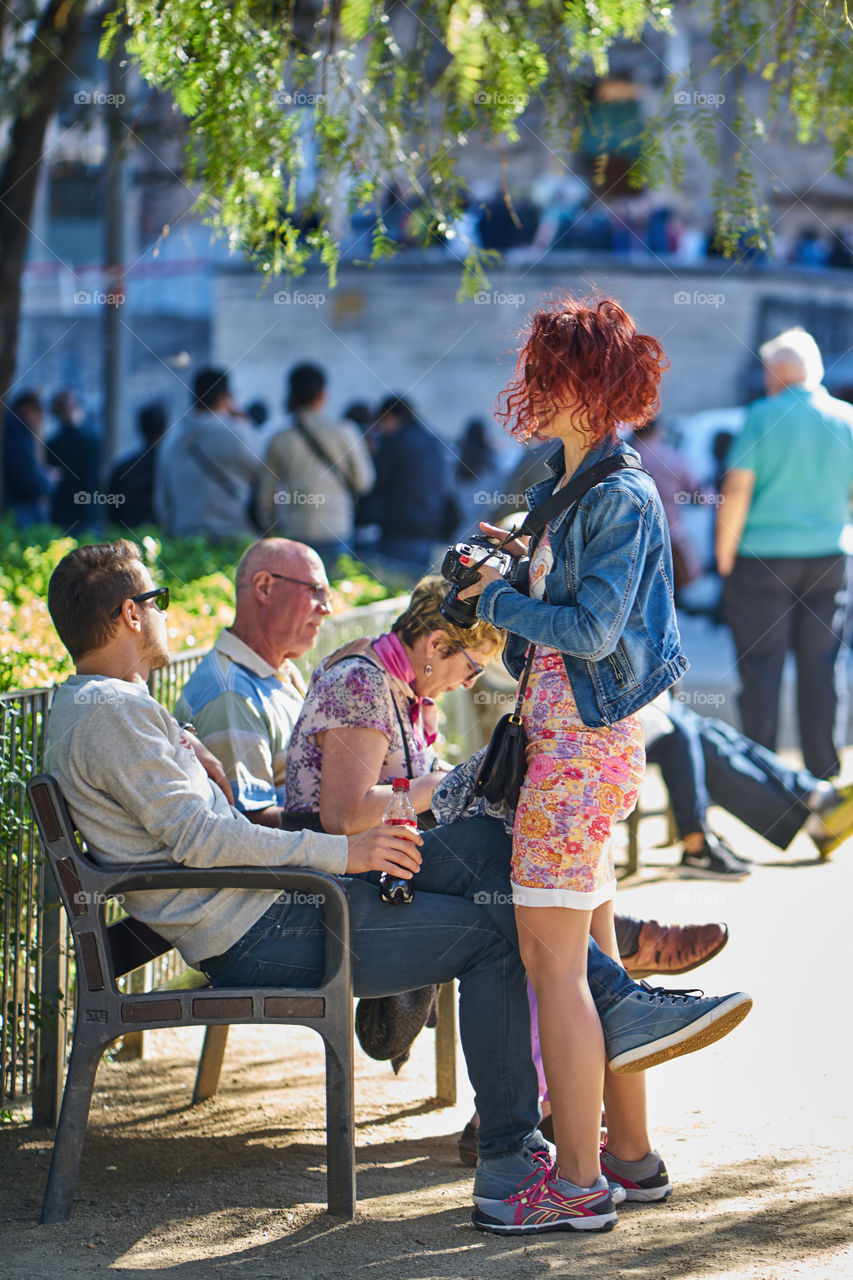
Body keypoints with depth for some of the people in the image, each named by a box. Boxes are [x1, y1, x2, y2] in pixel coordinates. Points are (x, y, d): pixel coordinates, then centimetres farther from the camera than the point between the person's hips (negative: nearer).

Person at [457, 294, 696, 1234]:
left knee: (552, 955, -6)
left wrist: (495, 596, -10)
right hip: (560, 733, 10)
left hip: (583, 743, -10)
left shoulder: (623, 498, -16)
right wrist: (519, 561, 8)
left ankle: (579, 1178, 0)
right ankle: (630, 1150, 24)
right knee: (589, 950, 15)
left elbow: (589, 631, -21)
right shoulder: (565, 484, 12)